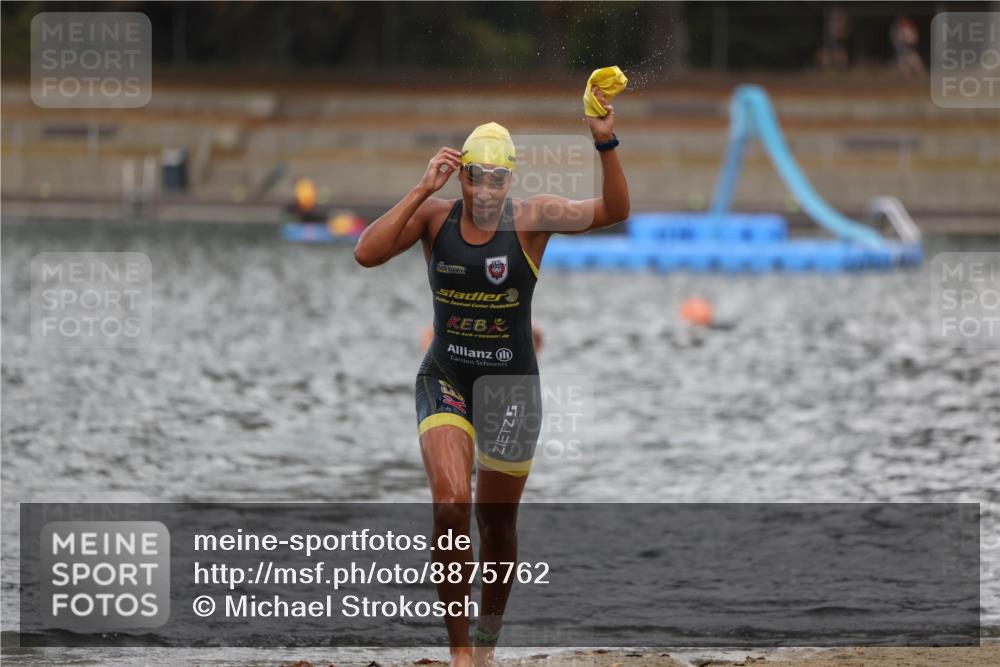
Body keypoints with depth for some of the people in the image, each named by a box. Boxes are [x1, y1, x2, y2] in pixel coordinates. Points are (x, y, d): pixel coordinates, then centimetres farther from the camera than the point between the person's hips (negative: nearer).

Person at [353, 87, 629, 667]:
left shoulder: (531, 218, -12)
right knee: (451, 506, -22)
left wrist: (607, 145, -39)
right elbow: (367, 253, -20)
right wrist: (422, 190, -24)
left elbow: (612, 211, -24)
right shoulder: (434, 216, -7)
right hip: (446, 381, 0)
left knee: (498, 523, 13)